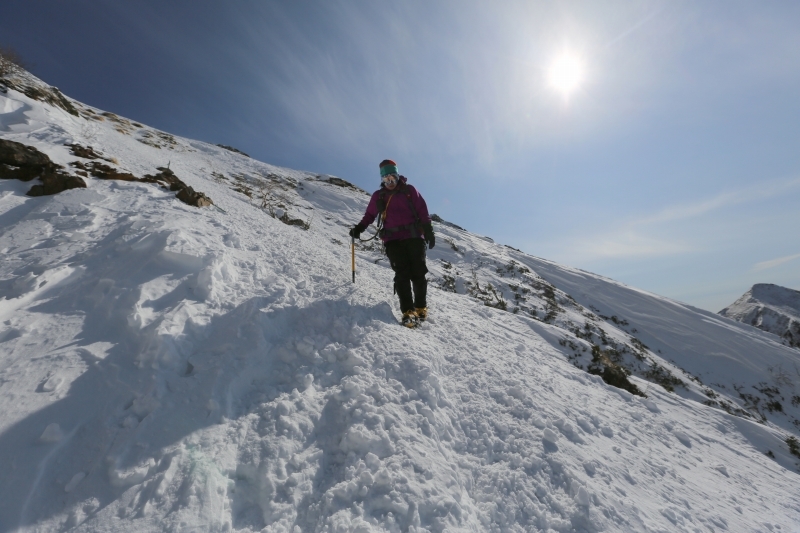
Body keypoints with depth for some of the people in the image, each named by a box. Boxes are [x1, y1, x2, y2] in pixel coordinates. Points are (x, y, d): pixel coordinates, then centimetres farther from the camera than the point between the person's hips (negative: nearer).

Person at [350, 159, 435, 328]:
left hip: (413, 236, -1)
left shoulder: (409, 190, 11)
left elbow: (422, 211, 6)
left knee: (418, 273, -3)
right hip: (393, 240, 1)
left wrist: (428, 230, -2)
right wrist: (359, 228, 8)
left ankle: (421, 308, 10)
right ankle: (408, 311, -14)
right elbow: (370, 214, 24)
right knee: (402, 274, -11)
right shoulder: (378, 196, 18)